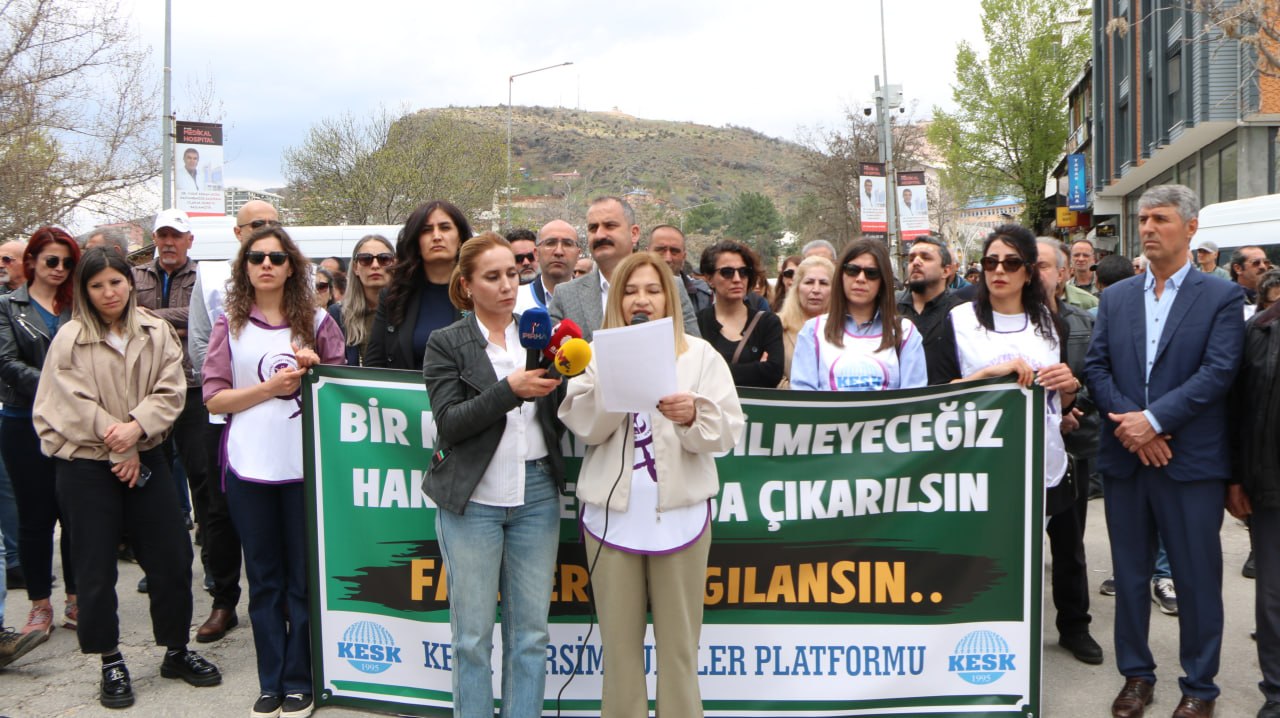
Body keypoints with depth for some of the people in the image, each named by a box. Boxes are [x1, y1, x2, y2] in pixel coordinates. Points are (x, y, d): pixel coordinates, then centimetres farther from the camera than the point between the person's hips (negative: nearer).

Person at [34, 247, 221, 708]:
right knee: (96, 567, 4)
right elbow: (75, 404, -10)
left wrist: (136, 427, -20)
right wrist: (119, 449, -13)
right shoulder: (70, 339, -5)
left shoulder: (157, 333, 2)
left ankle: (177, 651, 22)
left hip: (146, 458, 3)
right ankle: (111, 664, 18)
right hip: (86, 464, -2)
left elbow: (171, 390, -5)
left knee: (172, 557, 5)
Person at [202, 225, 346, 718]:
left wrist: (317, 371, -10)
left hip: (305, 464, 0)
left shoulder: (316, 321, 5)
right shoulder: (231, 325, 6)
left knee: (304, 578, 5)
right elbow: (214, 398, -1)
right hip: (250, 468, 1)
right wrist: (271, 387, -13)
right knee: (264, 579, 9)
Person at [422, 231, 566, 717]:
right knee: (473, 636, 5)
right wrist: (509, 390, -22)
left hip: (536, 495, 3)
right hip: (474, 497, -3)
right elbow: (448, 423, -11)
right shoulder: (446, 344, 0)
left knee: (530, 633, 8)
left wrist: (559, 382, -12)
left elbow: (560, 422, 7)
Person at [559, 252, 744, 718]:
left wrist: (693, 415, -22)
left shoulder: (701, 355, 6)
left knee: (679, 641, 4)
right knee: (619, 639, 7)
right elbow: (585, 427, -5)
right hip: (613, 511, 1)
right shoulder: (599, 355, 9)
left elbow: (728, 431, -3)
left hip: (680, 510, -1)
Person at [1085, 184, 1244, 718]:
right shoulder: (1115, 297, 10)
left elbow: (1217, 372, -12)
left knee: (1197, 577, 5)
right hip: (1125, 457, 4)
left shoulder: (1221, 297, -2)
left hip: (1191, 460, -4)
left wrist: (1153, 420, -19)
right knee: (1129, 573, 12)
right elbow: (1096, 367, 3)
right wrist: (1128, 423, -12)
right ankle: (1136, 674, 26)